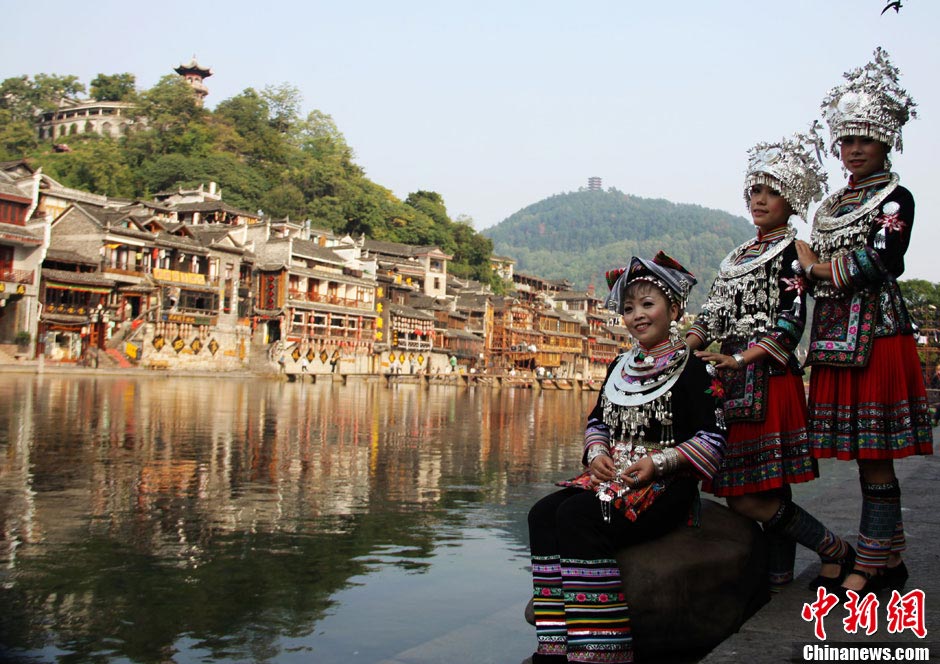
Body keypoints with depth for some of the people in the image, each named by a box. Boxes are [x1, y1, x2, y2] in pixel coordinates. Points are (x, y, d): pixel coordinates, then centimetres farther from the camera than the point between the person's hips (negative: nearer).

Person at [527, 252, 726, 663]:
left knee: (578, 516, -31)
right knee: (543, 514, -21)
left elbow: (711, 438, -7)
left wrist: (659, 462, -19)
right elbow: (597, 420, 23)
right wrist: (597, 453, 1)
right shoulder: (621, 367, 18)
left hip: (665, 486, -6)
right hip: (611, 476, 7)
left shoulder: (689, 368, -2)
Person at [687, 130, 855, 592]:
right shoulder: (739, 255, 21)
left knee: (746, 496, -10)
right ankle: (779, 575, 16)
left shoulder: (791, 249, -1)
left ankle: (834, 550, 6)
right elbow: (713, 311, 17)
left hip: (766, 378, -7)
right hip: (733, 381, 7)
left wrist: (740, 359, -20)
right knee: (760, 489, 7)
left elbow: (793, 320, -12)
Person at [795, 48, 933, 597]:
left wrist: (818, 266, -3)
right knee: (869, 457, 10)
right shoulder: (834, 205, 20)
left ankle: (870, 567, 3)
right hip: (836, 339, 7)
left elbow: (879, 266, -14)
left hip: (877, 335, -7)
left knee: (874, 456, -5)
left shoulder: (895, 198, -1)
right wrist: (807, 276, 1)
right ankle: (891, 560, 20)